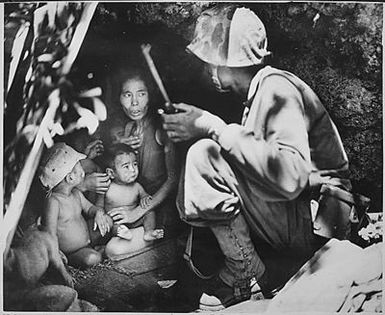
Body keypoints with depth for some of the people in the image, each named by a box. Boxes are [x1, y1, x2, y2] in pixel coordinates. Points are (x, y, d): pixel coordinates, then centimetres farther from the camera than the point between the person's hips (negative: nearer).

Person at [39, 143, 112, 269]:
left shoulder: (76, 193, 0)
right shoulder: (53, 202, -25)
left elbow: (89, 207, 14)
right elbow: (50, 234, -23)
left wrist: (98, 213, -10)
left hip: (86, 241, 7)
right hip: (70, 252, -7)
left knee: (107, 221, 0)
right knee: (92, 258, -31)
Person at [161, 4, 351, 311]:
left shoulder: (276, 87, -17)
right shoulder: (260, 91, 14)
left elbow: (290, 176, -33)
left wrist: (214, 127, -28)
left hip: (316, 222, -10)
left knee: (205, 156, -23)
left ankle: (248, 276, -9)